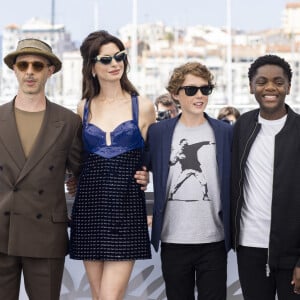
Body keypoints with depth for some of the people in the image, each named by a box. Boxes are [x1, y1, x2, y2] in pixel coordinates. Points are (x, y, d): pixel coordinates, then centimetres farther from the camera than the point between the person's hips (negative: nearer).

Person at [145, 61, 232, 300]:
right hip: (173, 241, 1)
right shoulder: (158, 132, 3)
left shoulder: (226, 132, 3)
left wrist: (233, 231, 2)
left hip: (214, 241, 0)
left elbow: (235, 181, 7)